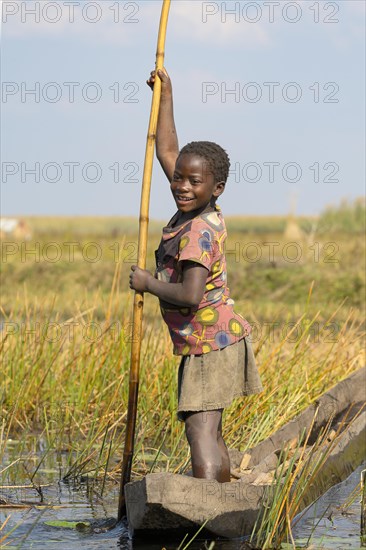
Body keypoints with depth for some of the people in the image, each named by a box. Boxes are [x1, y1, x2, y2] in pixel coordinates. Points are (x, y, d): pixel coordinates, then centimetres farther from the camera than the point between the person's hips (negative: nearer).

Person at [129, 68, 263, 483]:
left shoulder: (198, 232, -21)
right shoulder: (201, 210, 5)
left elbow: (190, 295, -32)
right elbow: (167, 152, 17)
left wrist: (147, 283, -16)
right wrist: (165, 95, 18)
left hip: (210, 345, -10)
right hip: (219, 340, 10)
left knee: (199, 432, -18)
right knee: (209, 432, 15)